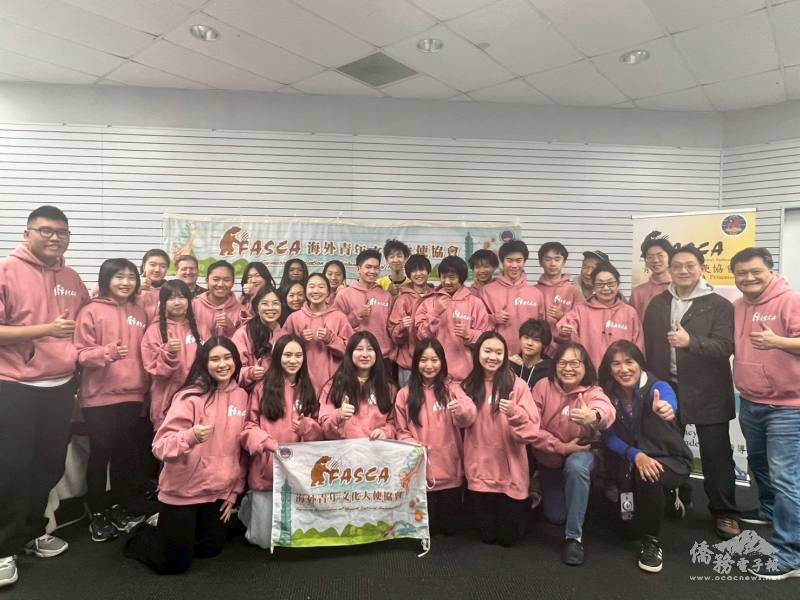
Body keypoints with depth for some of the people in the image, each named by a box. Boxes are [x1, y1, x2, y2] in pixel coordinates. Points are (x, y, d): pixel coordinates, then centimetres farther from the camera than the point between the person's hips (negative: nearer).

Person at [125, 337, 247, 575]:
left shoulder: (242, 396, -4)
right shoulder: (191, 396, -18)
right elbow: (160, 445, -25)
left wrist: (234, 491, 8)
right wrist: (191, 436, -45)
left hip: (218, 491, 5)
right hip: (182, 491, -5)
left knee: (211, 549, 17)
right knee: (174, 563, 3)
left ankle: (173, 532, 44)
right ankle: (142, 535, 33)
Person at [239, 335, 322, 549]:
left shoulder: (308, 390, 8)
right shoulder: (262, 389, -3)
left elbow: (319, 432, 7)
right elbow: (248, 427, -5)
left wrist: (305, 426, -15)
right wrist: (271, 445, -21)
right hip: (266, 472, -3)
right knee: (264, 540, 6)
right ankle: (247, 504, 33)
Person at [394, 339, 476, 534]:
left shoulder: (451, 388, -1)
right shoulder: (405, 394, 0)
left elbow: (468, 417, -17)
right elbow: (401, 431, 5)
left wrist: (461, 408, -39)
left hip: (449, 470, 0)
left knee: (449, 526, 13)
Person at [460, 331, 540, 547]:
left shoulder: (517, 385, -10)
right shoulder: (469, 386, 2)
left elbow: (532, 431, -15)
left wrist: (514, 413, -31)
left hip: (510, 472, -3)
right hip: (480, 470, 3)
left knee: (508, 536, 11)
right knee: (487, 535, 12)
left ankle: (522, 506, 39)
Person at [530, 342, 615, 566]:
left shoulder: (592, 391, -21)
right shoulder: (544, 386, -17)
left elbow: (607, 409, -47)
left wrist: (594, 416, -70)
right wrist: (561, 447, -27)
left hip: (581, 452, -2)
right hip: (549, 457, 2)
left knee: (576, 466, -37)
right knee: (555, 516, 6)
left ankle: (574, 536, -21)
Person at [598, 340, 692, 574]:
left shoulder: (657, 387, -20)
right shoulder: (609, 394, -9)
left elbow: (669, 402, -45)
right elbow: (609, 436, -13)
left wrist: (666, 409, -69)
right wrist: (636, 455, -31)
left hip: (670, 460, -4)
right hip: (631, 461, 4)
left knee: (649, 478, -32)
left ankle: (651, 542, -10)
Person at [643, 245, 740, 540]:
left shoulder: (719, 306, -5)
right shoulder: (656, 304, 7)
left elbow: (725, 347, -16)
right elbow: (647, 346, 9)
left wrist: (691, 341, -33)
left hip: (707, 394, -4)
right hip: (665, 390, 4)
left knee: (716, 454, 5)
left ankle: (725, 513, 21)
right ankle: (676, 499, 35)